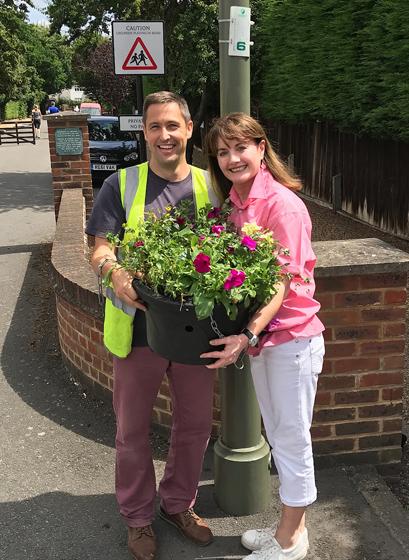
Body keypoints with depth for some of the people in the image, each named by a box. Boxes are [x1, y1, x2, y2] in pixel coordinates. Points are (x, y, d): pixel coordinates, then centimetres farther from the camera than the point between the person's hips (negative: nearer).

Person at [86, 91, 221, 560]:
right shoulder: (121, 185, -4)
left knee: (195, 425, 16)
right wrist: (114, 270, -33)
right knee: (133, 430, 12)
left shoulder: (208, 185, 4)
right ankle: (137, 517, 36)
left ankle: (178, 504, 41)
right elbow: (99, 248, -10)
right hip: (139, 326, -2)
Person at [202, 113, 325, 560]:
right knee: (277, 436, 19)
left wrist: (249, 335, -32)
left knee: (292, 439, 8)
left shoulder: (283, 204, -19)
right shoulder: (233, 204, 4)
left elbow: (283, 283, -22)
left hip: (292, 336, -7)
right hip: (258, 335, 8)